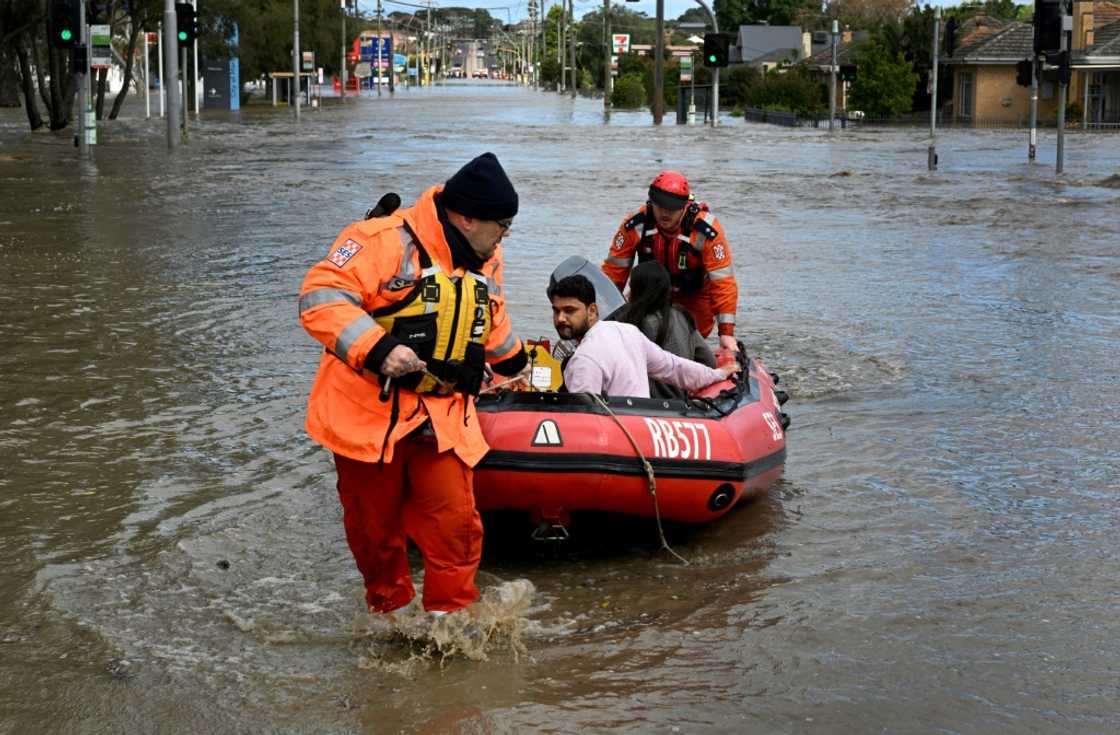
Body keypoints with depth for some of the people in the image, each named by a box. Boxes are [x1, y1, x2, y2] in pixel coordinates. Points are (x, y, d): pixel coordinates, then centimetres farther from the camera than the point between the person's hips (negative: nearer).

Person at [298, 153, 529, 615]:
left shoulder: (485, 261, 11)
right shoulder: (386, 241, -15)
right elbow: (321, 297, -21)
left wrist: (513, 361, 45)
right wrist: (376, 349, -30)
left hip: (444, 419, 5)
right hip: (370, 414, -5)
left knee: (455, 522, -7)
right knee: (376, 528, 8)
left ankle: (453, 619, 8)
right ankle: (391, 611, 29)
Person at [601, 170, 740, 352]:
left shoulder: (707, 231, -34)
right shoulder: (634, 225, -28)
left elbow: (723, 282, -31)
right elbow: (614, 270, -16)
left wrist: (726, 332, -35)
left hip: (695, 294, -2)